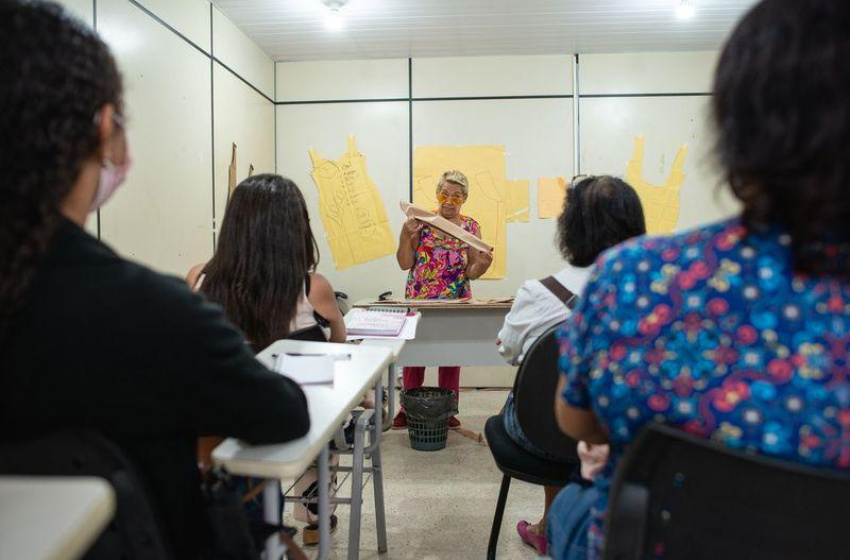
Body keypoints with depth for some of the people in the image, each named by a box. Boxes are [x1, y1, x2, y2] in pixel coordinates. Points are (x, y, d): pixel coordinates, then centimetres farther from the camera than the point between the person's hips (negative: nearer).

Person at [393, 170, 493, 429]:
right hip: (418, 301, -1)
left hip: (455, 303, 1)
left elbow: (471, 273, 0)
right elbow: (405, 264, -1)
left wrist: (482, 264, -21)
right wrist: (406, 236, -15)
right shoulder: (421, 221, 0)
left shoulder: (471, 228, 2)